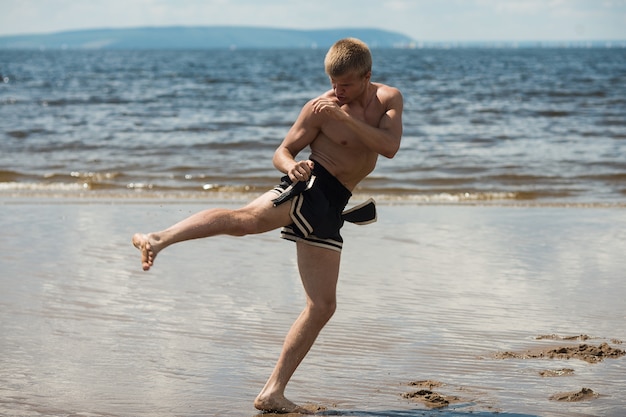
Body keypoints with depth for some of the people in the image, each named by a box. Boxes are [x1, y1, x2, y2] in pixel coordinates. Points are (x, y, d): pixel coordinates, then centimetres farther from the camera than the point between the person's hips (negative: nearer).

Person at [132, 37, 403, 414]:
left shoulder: (390, 98, 4)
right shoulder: (319, 108, -4)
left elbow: (390, 147, -12)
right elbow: (282, 151, -1)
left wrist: (344, 117, -21)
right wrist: (292, 166, -24)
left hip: (330, 206, 4)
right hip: (310, 184, -4)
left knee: (323, 305, -1)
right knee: (248, 218, -35)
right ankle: (159, 239, -47)